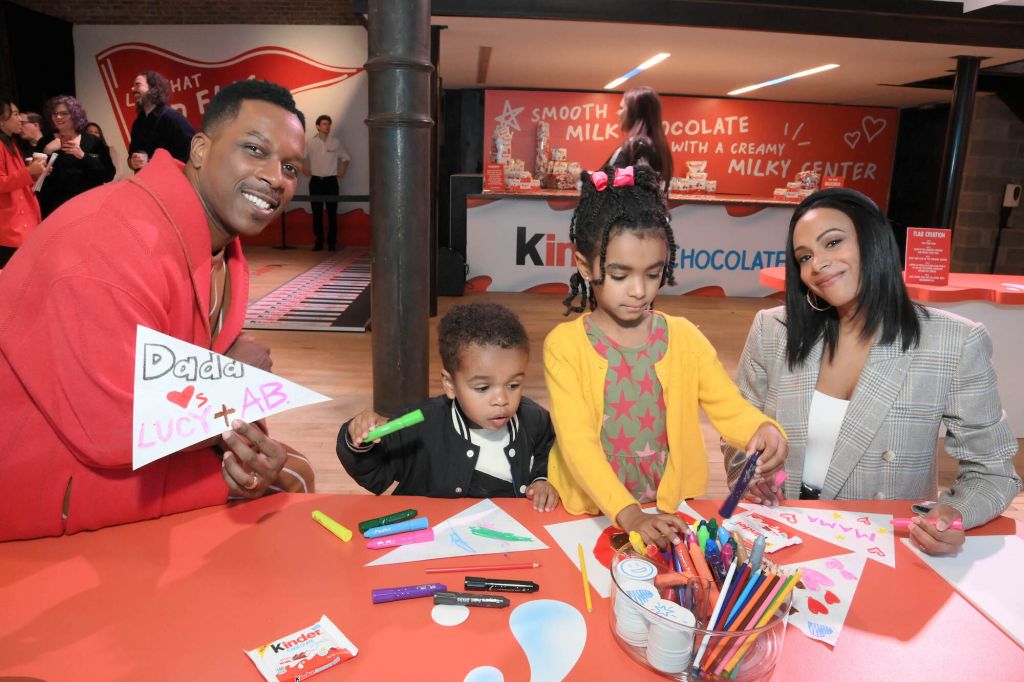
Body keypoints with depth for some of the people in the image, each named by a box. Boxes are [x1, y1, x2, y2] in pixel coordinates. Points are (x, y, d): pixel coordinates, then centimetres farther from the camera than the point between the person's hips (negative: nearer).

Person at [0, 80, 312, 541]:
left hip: (122, 468, 8)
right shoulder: (115, 243, -30)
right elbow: (118, 433, -32)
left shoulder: (223, 246, 0)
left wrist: (244, 452, -19)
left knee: (288, 478, 6)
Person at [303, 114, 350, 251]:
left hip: (331, 181, 0)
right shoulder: (310, 143, 2)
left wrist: (342, 171, 6)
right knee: (317, 213, 3)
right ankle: (319, 242, 9)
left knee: (332, 213, 0)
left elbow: (346, 158, 15)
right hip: (316, 182, 1)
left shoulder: (336, 142, 2)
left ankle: (332, 242, 6)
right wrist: (305, 170, 7)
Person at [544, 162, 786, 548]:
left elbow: (730, 408, 2)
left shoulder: (683, 338, 2)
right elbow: (577, 442, -15)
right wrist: (628, 514, -26)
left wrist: (763, 429, -21)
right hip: (592, 513, -2)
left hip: (671, 512, 2)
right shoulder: (565, 345, -8)